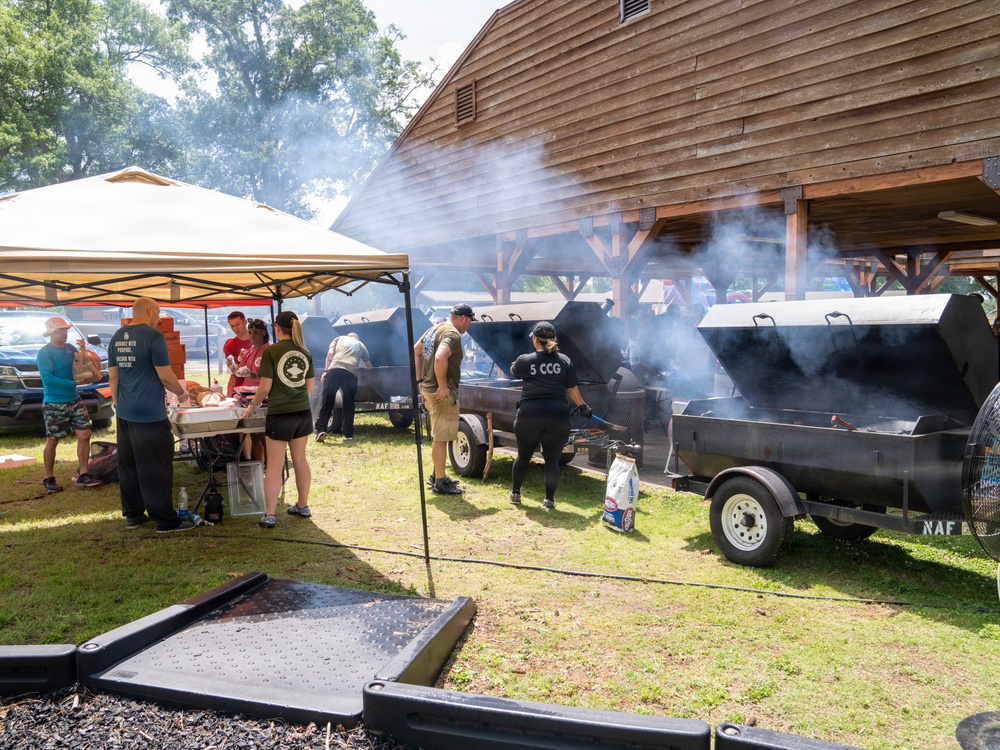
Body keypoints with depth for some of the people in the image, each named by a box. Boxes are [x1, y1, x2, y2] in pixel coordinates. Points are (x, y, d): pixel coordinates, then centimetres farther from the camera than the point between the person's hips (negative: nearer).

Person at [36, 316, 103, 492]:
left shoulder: (70, 348, 7)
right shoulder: (45, 353, -12)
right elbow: (47, 378, -20)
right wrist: (74, 382, -25)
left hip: (74, 400, 6)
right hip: (54, 403, -6)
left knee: (84, 435, 1)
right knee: (52, 441, 4)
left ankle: (82, 476, 8)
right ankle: (48, 479, 18)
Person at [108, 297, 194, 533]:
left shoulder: (117, 337, 10)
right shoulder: (153, 336, -13)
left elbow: (112, 376, 15)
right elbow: (165, 376, -14)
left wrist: (118, 405, 22)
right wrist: (181, 393, 2)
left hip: (124, 413, 8)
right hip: (150, 414, -8)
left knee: (128, 464, 14)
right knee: (156, 467, -3)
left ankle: (132, 514, 23)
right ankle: (165, 520, 3)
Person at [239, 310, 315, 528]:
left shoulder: (271, 351, -10)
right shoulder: (305, 352, 6)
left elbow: (265, 387, -11)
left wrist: (252, 406, 4)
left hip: (279, 414, -5)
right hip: (303, 412, 5)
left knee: (274, 465, 0)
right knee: (300, 460, 16)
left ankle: (269, 515, 2)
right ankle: (303, 506, 25)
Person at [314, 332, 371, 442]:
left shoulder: (339, 339, 29)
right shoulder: (360, 345, 32)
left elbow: (330, 353, 11)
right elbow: (368, 364, 32)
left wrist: (326, 370, 8)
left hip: (334, 369, -1)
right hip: (351, 373, 1)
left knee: (327, 402, 4)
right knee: (348, 404, 10)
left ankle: (320, 430, -6)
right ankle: (348, 434, 9)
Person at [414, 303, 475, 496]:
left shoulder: (434, 329, 14)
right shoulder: (453, 334, -16)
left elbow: (415, 351, 20)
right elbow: (440, 358, -33)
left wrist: (420, 380, 17)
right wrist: (443, 386, -23)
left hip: (429, 389, 10)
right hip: (443, 393, -10)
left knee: (439, 436, 22)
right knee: (441, 439, -2)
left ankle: (437, 475, 32)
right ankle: (440, 484, 5)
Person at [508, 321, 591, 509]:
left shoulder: (525, 360, 0)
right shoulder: (564, 361, 3)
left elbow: (513, 371, 23)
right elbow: (572, 390, 9)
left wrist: (517, 363, 46)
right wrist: (583, 407, 26)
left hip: (529, 415, 0)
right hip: (557, 416, 0)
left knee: (523, 455, 17)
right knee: (552, 459, 9)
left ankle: (515, 493, 27)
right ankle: (549, 499, 10)